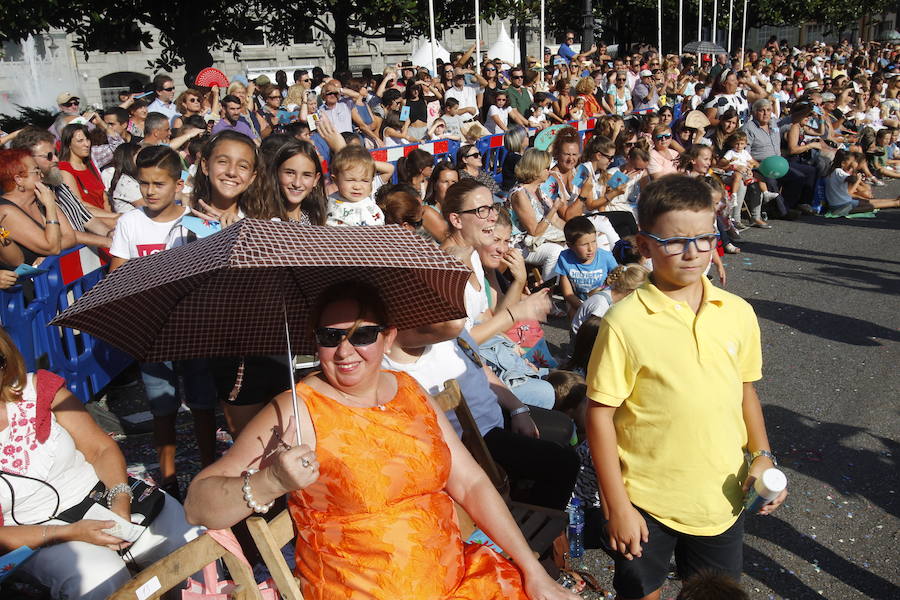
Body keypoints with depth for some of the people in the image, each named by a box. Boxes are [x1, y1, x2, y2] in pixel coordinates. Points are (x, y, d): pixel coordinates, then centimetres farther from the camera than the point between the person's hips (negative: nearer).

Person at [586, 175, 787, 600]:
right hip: (645, 501, -3)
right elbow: (600, 413, -13)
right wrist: (617, 505, -10)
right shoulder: (625, 322, -18)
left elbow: (744, 389, 11)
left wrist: (762, 455, -1)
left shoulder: (738, 313, -3)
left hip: (722, 497, 4)